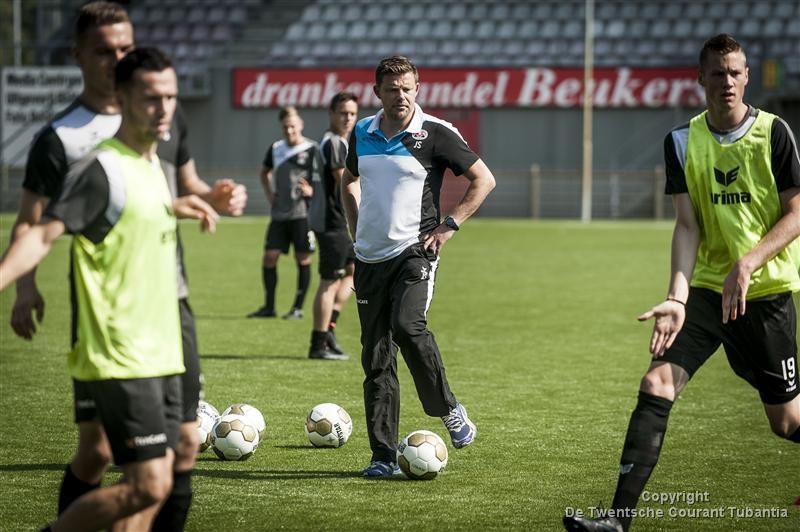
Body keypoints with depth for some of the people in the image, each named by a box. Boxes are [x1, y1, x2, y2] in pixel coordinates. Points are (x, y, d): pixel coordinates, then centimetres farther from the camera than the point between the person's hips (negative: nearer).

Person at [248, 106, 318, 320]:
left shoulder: (311, 149, -3)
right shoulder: (276, 148, 12)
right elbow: (264, 172, 29)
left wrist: (311, 191, -22)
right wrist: (269, 194, 15)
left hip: (303, 213, -5)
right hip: (279, 213, 5)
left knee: (303, 259, 0)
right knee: (269, 256, -1)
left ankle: (298, 307, 7)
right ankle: (269, 306, 9)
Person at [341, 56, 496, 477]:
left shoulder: (435, 134, -6)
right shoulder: (362, 134, 8)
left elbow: (483, 179, -1)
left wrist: (449, 226, -7)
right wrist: (357, 230, 15)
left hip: (414, 252, -5)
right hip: (370, 257, 5)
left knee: (407, 325, -28)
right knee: (376, 357, 2)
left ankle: (448, 410, -6)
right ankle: (383, 456, 6)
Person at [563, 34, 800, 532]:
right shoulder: (683, 141, 1)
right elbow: (688, 226, -4)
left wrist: (748, 263, -20)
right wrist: (677, 297, -17)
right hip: (707, 287, 2)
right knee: (657, 383, -16)